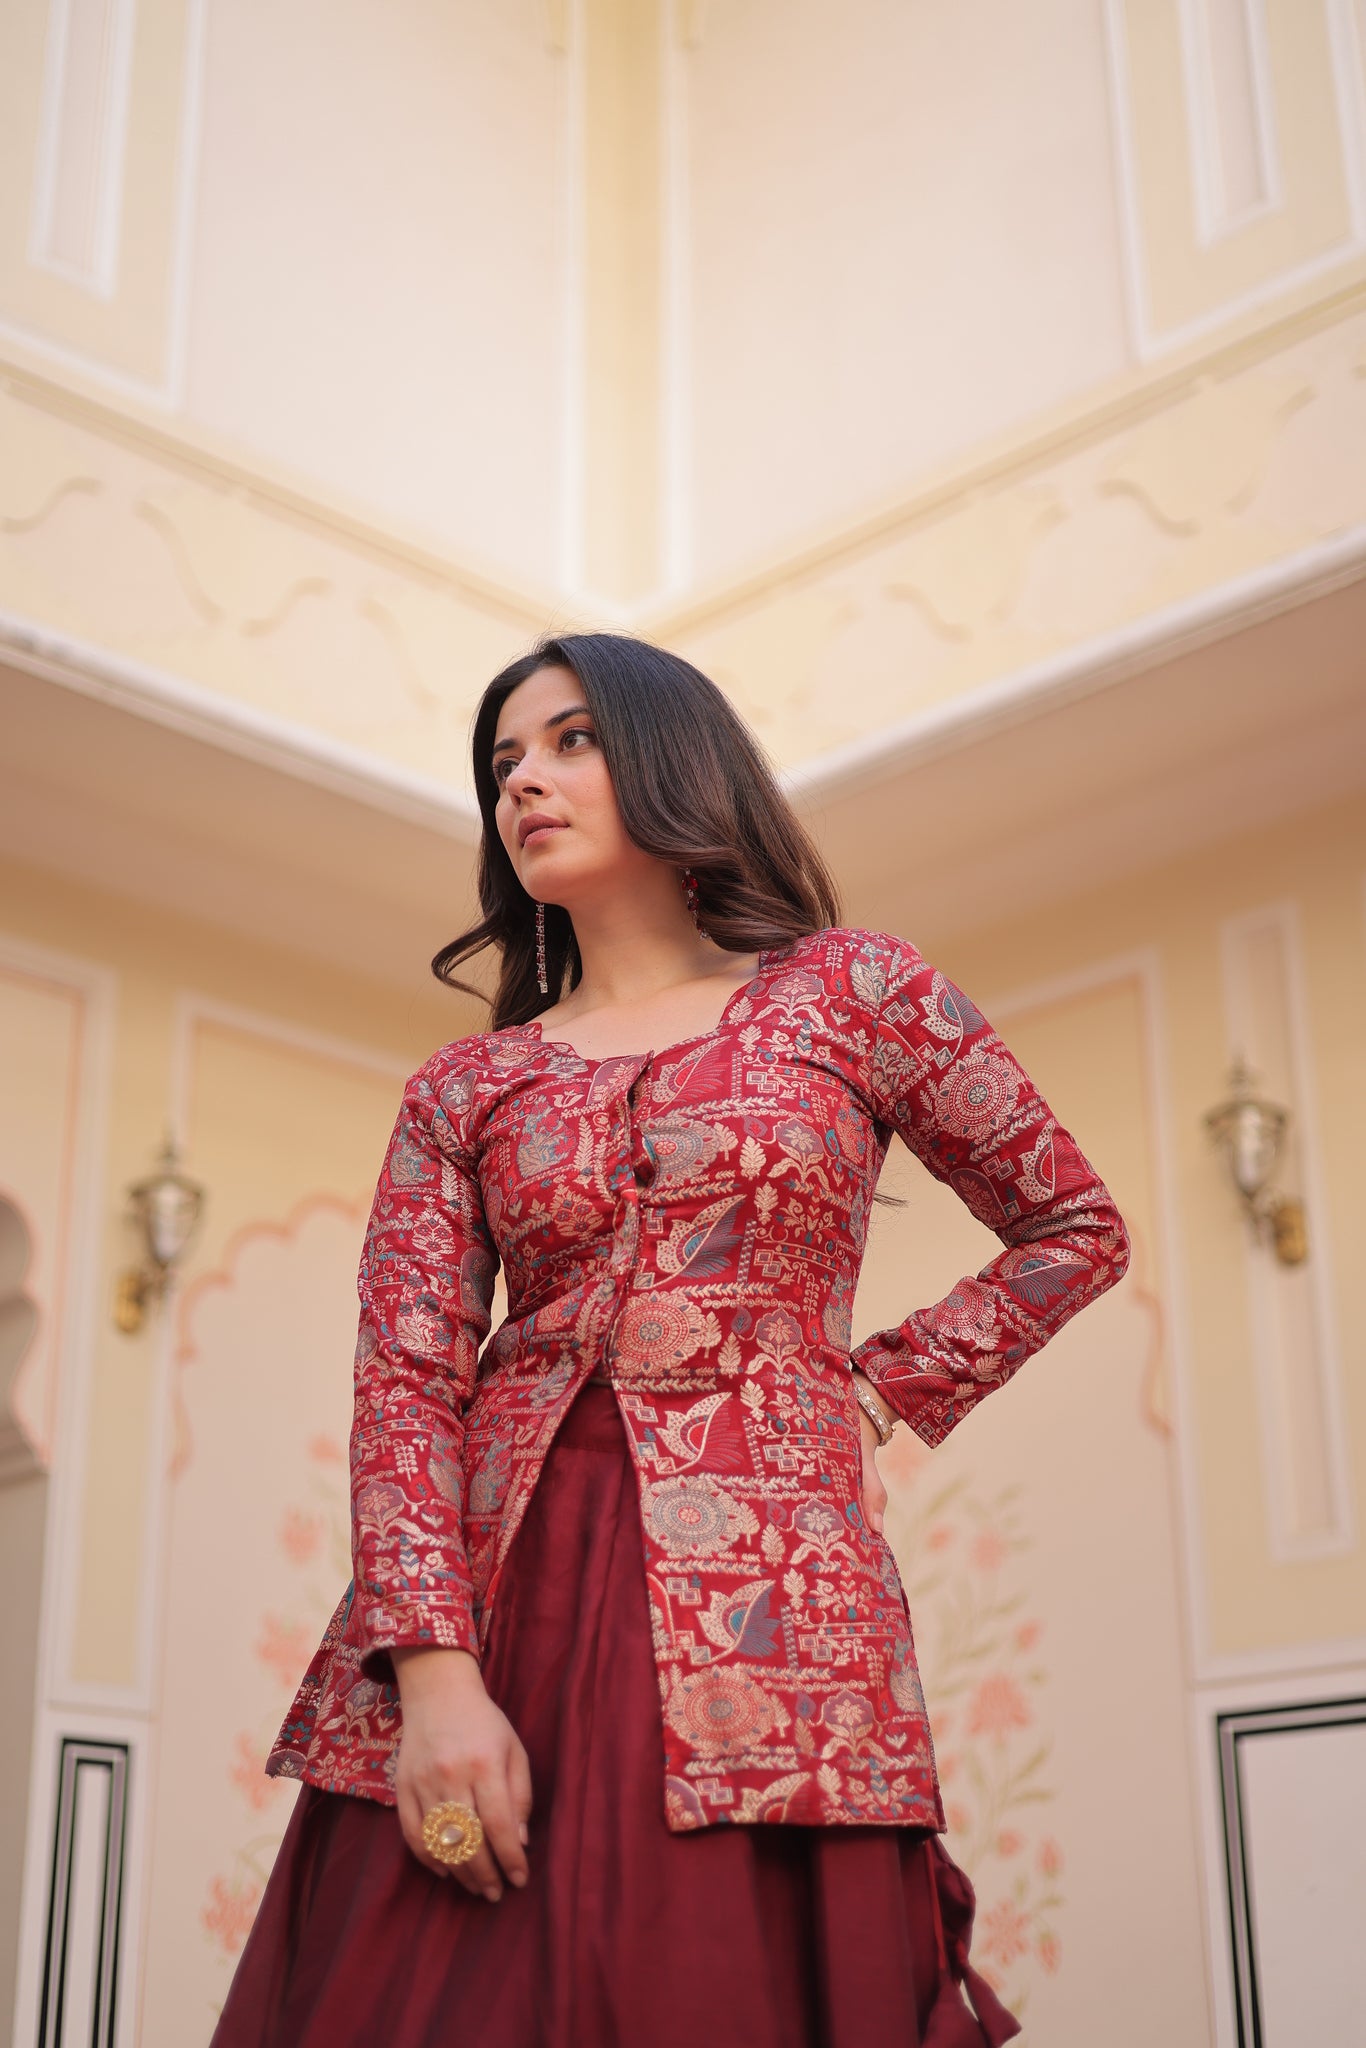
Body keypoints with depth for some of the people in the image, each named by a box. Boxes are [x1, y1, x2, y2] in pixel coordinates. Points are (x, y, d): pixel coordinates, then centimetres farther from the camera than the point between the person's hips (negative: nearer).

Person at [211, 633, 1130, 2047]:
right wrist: (435, 1671, -13)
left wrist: (878, 1387, 6)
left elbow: (1076, 1230, 16)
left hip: (756, 1609, -2)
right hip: (487, 1596, 2)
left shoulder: (851, 991, 9)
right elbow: (405, 1382, 2)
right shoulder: (462, 1089, 13)